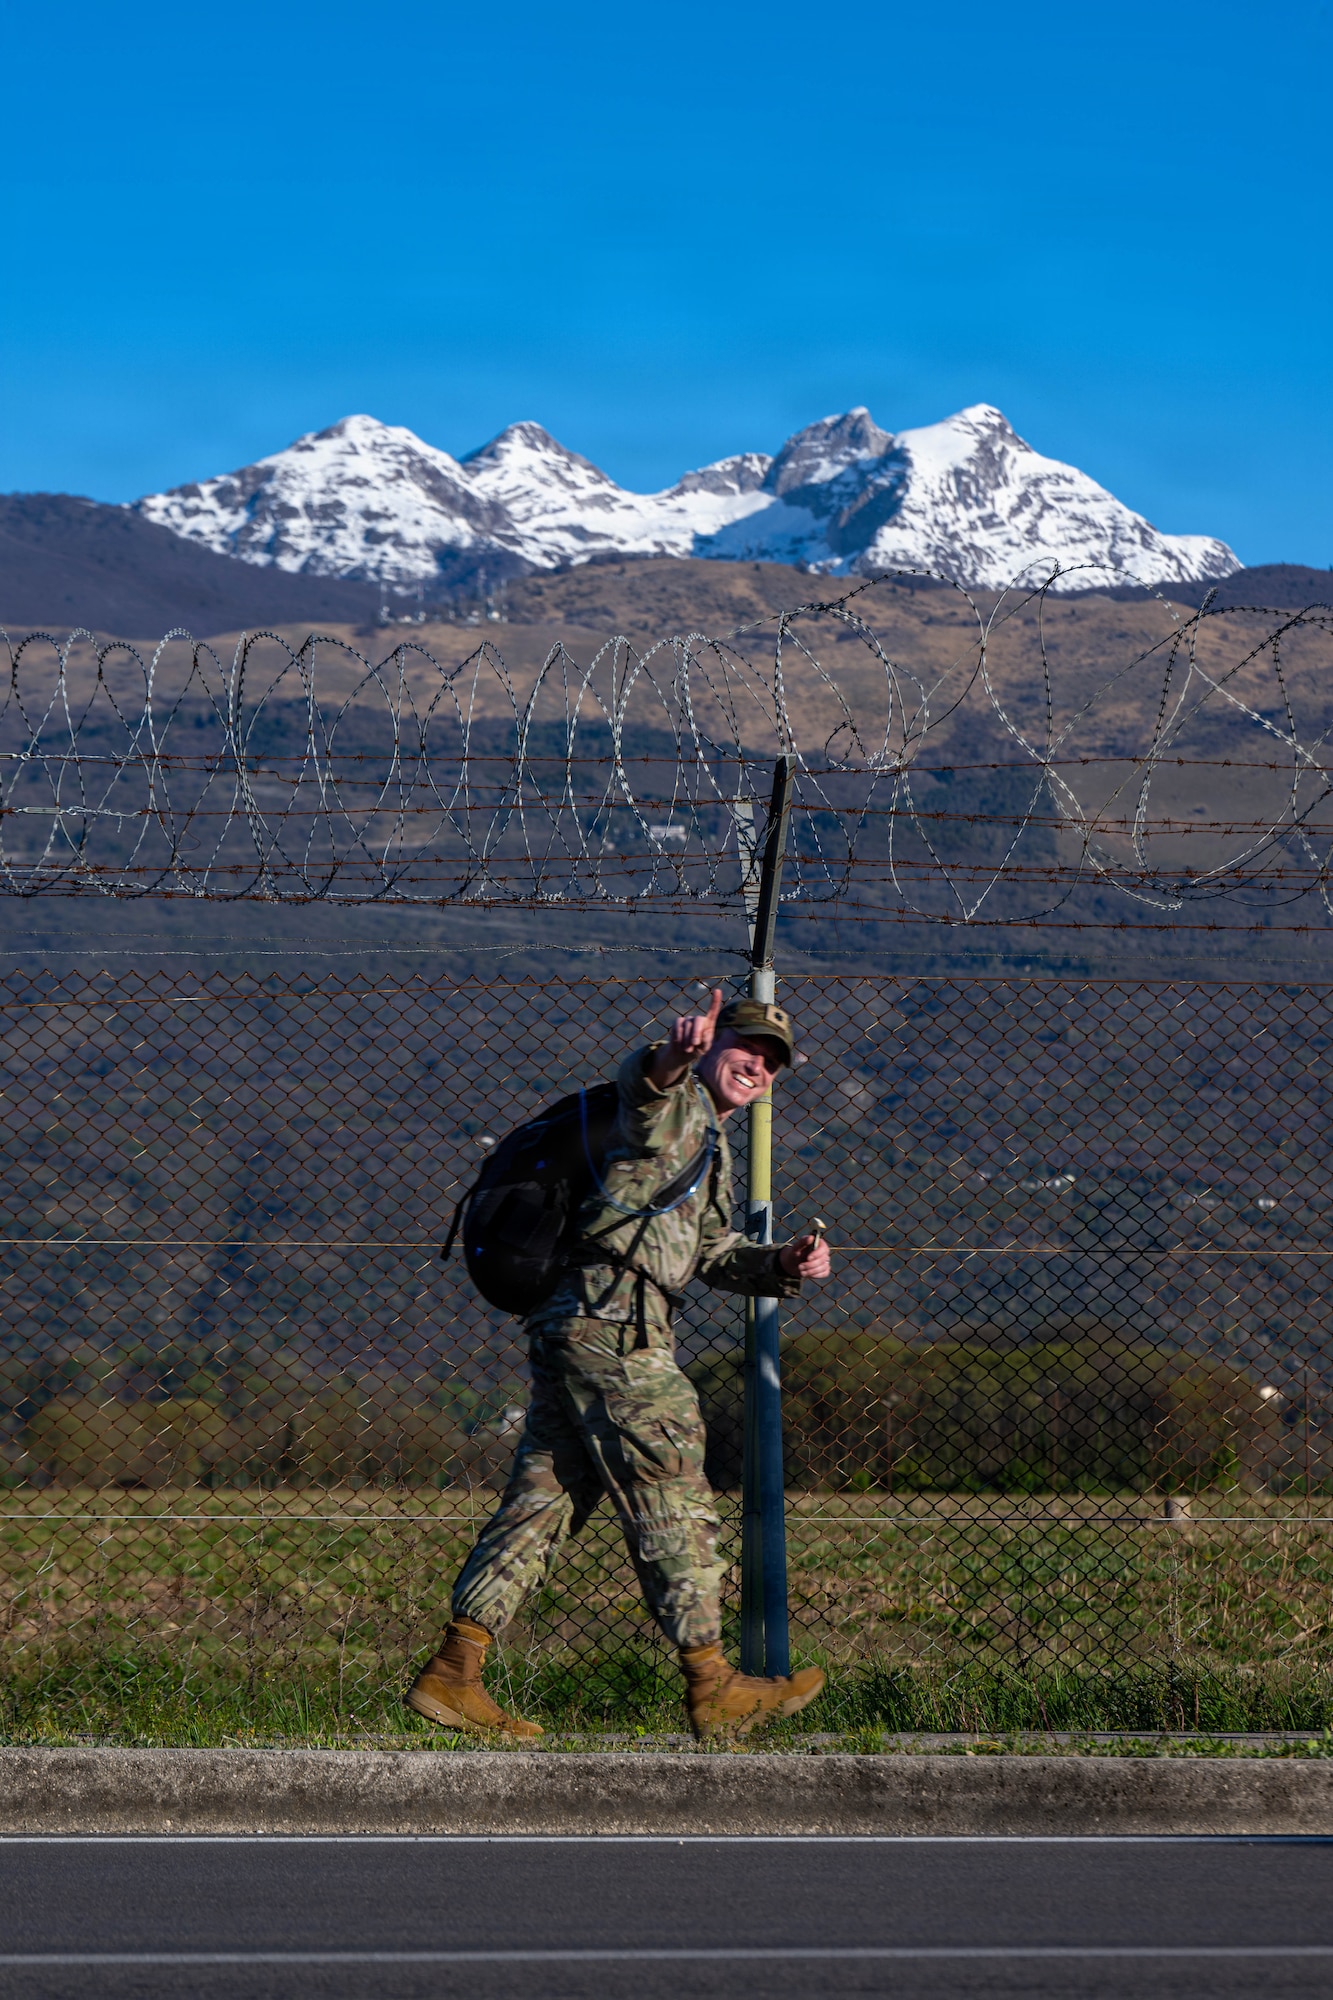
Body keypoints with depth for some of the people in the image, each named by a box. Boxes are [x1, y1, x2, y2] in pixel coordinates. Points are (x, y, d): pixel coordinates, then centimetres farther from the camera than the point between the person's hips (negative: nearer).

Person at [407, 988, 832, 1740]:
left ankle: (454, 1671, 6)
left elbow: (713, 1253, 33)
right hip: (614, 1321, -10)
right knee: (674, 1502, -4)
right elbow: (641, 1085, -27)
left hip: (574, 1331, 10)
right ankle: (713, 1687, 1)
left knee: (544, 1500, 8)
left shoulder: (712, 1146, 30)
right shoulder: (676, 1106, -2)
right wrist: (673, 1055, -50)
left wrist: (783, 1264, 14)